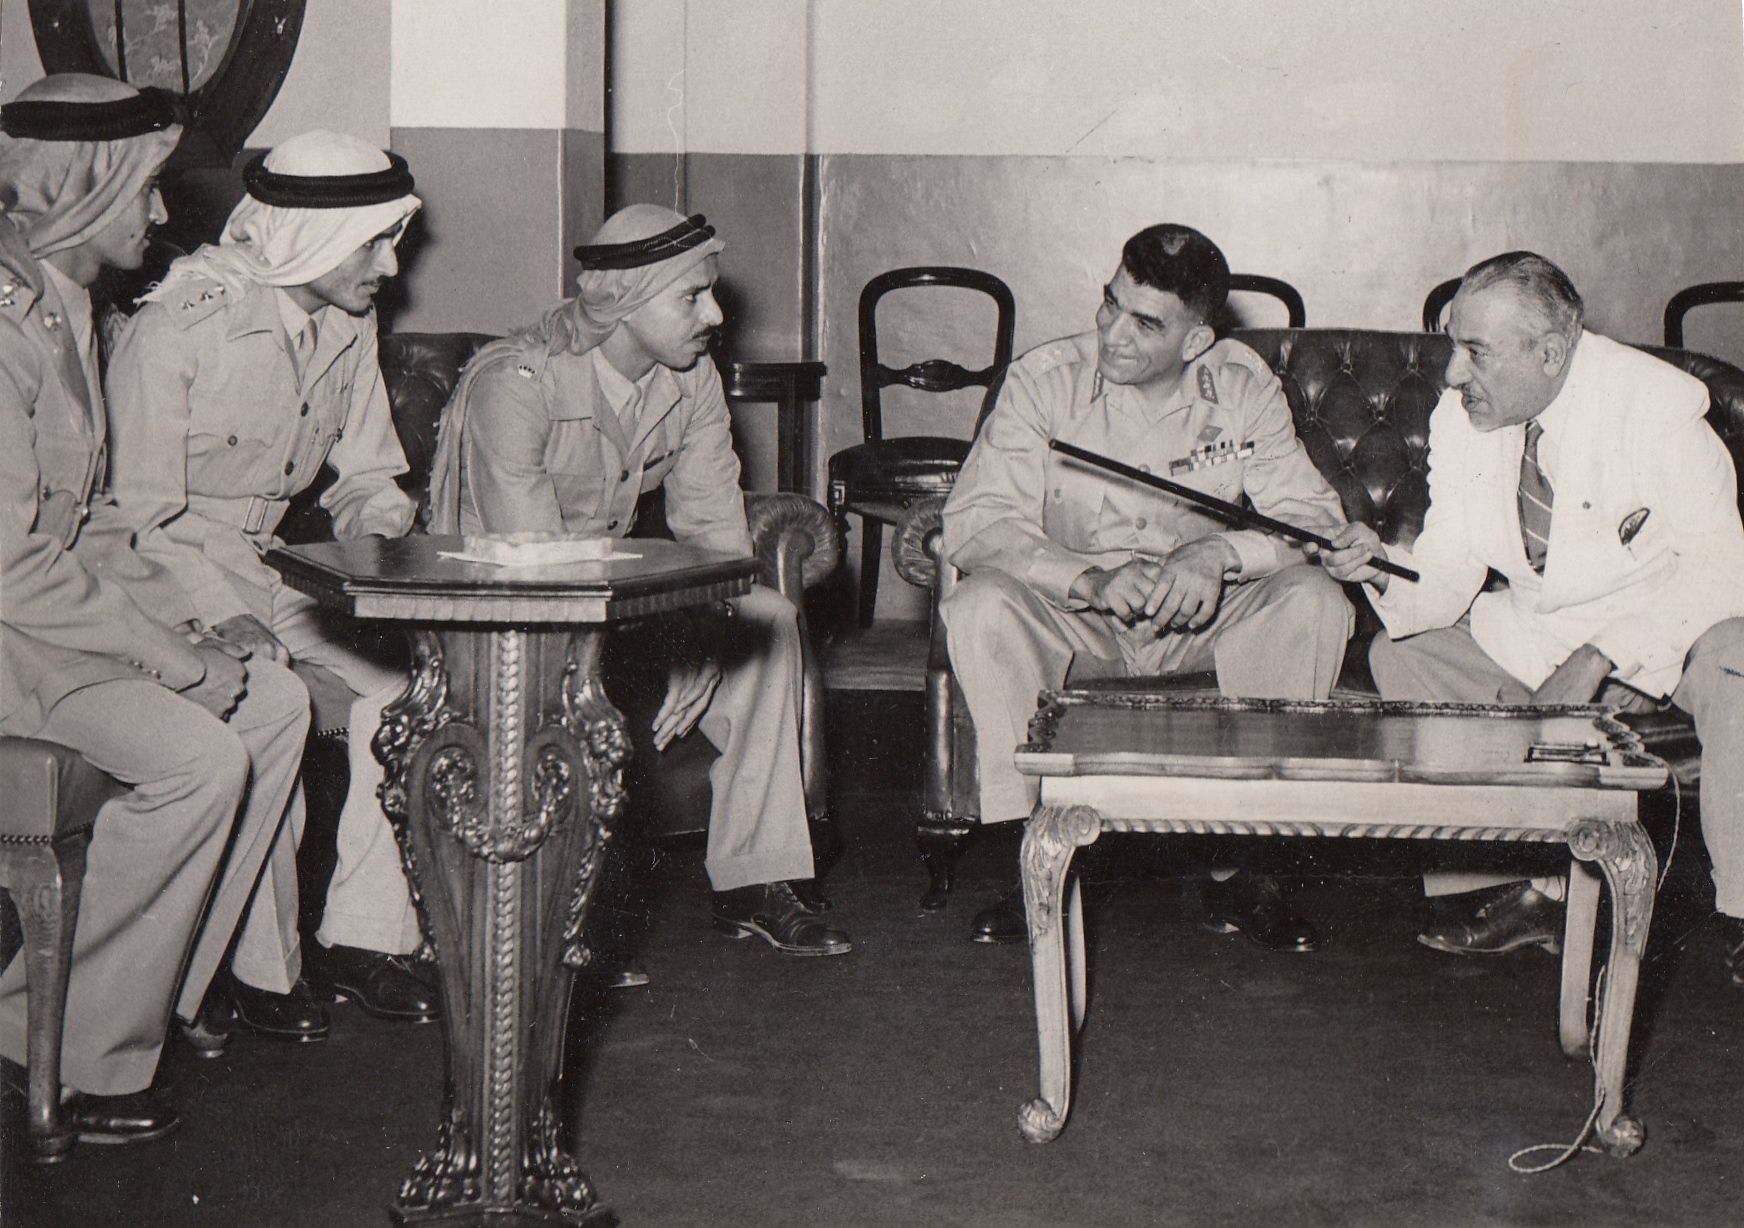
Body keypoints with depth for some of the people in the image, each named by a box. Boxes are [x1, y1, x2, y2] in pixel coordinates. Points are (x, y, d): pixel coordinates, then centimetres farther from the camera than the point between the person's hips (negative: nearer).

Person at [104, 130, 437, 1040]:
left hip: (265, 565, 7)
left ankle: (362, 938, -5)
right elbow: (142, 517, -19)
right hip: (161, 572, -7)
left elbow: (368, 480, 14)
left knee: (404, 679, -13)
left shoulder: (348, 327, 4)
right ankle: (257, 970, -15)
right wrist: (223, 618, -31)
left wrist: (386, 548, -8)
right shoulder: (180, 325, -19)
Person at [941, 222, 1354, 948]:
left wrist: (1222, 552, -30)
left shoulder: (1243, 387, -5)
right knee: (980, 609, -31)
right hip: (1072, 616, -1)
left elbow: (1315, 516, -9)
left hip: (1201, 617, 2)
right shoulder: (1045, 381, -10)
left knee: (1314, 603, -26)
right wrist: (1092, 579, -33)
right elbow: (974, 522, -17)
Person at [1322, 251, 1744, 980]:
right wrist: (1385, 570, -31)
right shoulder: (1461, 420, -7)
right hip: (1536, 635, 6)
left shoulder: (1655, 406, -22)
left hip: (1669, 626, -5)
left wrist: (1606, 657, -32)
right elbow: (1447, 579, -8)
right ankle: (1516, 893, -8)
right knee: (1403, 656, -11)